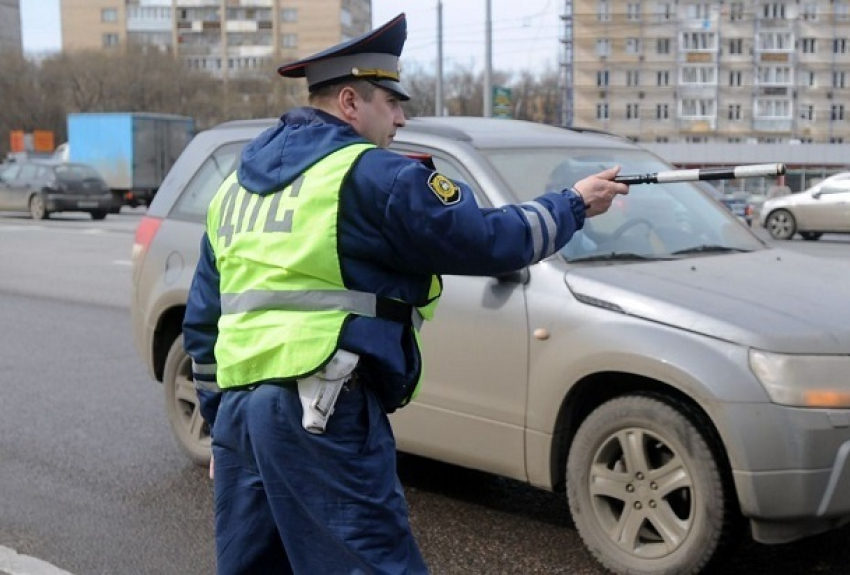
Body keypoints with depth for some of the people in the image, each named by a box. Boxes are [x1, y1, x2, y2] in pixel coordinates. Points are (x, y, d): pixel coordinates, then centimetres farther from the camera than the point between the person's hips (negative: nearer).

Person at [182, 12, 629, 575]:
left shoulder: (237, 185, 19)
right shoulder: (371, 174, -6)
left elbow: (202, 322, 22)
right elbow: (489, 242, -3)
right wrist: (574, 204, 13)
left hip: (239, 407, 8)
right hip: (322, 413, -8)